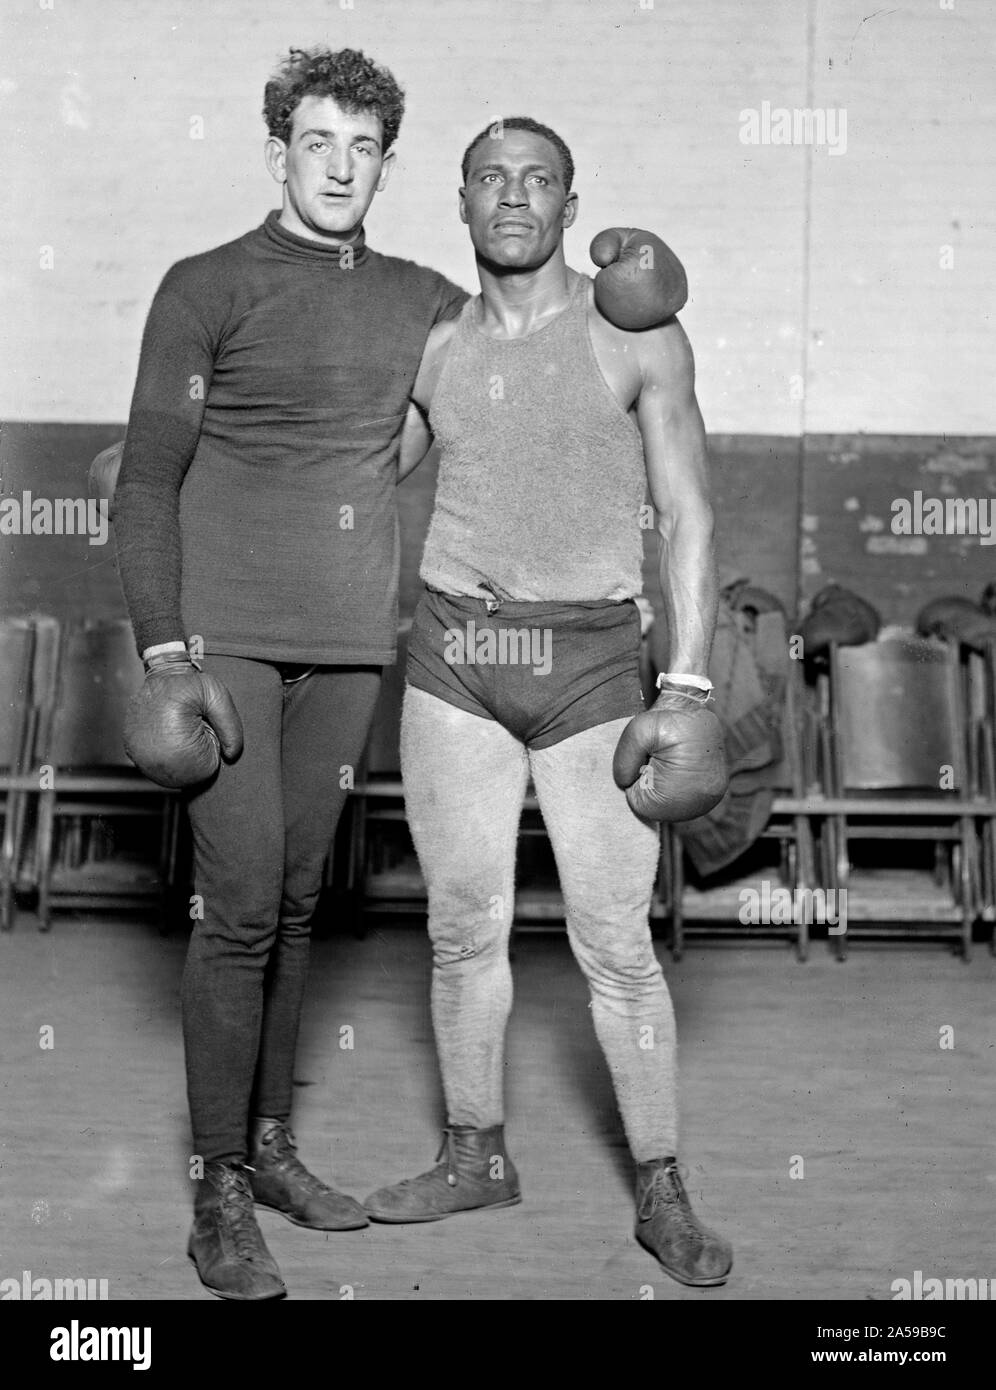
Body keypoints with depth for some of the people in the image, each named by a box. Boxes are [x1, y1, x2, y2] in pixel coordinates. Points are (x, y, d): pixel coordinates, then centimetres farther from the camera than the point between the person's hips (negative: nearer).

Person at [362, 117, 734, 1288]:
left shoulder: (640, 337, -1)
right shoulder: (434, 349, 8)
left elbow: (687, 518, -3)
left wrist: (688, 685, -11)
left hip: (590, 665, -3)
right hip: (454, 658, 3)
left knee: (615, 941, -2)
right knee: (463, 927, 8)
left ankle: (661, 1194, 12)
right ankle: (476, 1157, 26)